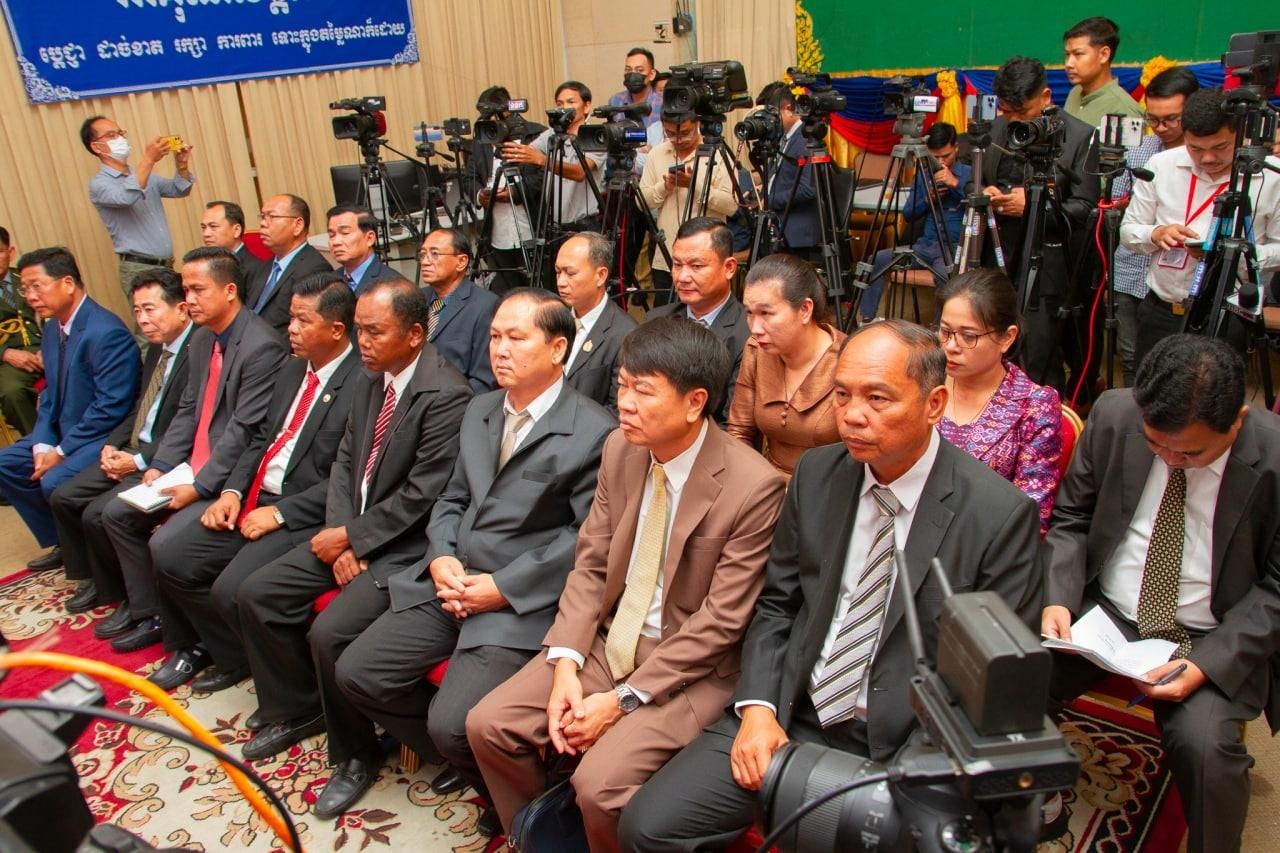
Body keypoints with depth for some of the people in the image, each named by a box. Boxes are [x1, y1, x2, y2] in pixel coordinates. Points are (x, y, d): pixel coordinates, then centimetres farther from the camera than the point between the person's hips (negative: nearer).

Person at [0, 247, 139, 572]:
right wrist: (43, 444, -3)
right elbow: (50, 394, 13)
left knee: (55, 481, -26)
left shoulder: (106, 333, -23)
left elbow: (110, 408, -25)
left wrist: (61, 451, -18)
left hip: (105, 436, -10)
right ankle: (62, 542, 18)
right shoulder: (52, 328, 7)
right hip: (64, 431, 10)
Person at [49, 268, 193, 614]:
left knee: (97, 514, -16)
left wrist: (139, 461, -18)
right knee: (63, 498, 7)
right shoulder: (157, 348, 12)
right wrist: (112, 445, 4)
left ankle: (117, 593, 11)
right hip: (132, 451, 10)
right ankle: (94, 580, 23)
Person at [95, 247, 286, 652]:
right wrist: (161, 465, 3)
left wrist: (199, 487, -19)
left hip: (230, 475, -10)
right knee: (117, 512, 10)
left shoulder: (261, 346, -20)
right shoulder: (201, 338, 9)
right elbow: (187, 410, 14)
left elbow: (245, 431, -21)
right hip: (192, 465, 10)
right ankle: (147, 611, 23)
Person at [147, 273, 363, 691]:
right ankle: (224, 648, 19)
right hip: (255, 500, 8)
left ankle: (241, 656, 12)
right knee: (170, 555, -1)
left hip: (305, 516, -8)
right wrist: (232, 490, 2)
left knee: (234, 588, -22)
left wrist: (279, 513, -17)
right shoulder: (293, 368, 12)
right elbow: (263, 436, 17)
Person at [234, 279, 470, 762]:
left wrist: (349, 537, -12)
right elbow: (345, 461, 10)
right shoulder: (371, 379, 7)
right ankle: (293, 710, 23)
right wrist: (341, 535, -5)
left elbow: (420, 496, -21)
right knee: (256, 594, 4)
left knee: (330, 633, -23)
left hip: (405, 544, -9)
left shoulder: (446, 396, -21)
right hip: (353, 531, 9)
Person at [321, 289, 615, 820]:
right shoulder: (480, 410, 13)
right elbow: (453, 499, 17)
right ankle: (463, 756, 21)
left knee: (451, 724, -21)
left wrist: (503, 587, -15)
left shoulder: (593, 432, -12)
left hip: (522, 602, -7)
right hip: (450, 582, 8)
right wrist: (441, 558, -4)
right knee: (356, 674, 0)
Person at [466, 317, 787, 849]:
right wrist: (565, 666, -11)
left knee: (599, 783, -24)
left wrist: (622, 700, -17)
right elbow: (589, 566, 2)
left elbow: (720, 621, -18)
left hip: (687, 668, -6)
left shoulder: (754, 486, -21)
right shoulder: (620, 449, -3)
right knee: (488, 724, -4)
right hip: (605, 640, 6)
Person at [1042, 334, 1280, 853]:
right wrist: (1058, 598, -13)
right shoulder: (1113, 415, -9)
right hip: (1102, 610, 2)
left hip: (1213, 641, -2)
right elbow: (1070, 517, 4)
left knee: (1203, 743, -28)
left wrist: (1207, 663, -19)